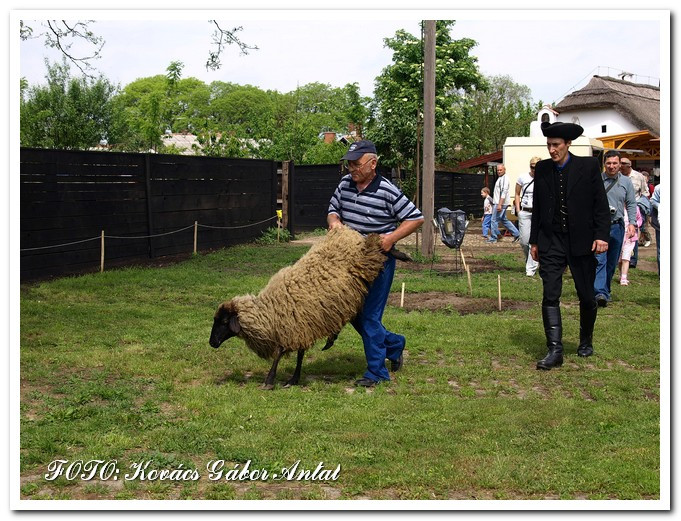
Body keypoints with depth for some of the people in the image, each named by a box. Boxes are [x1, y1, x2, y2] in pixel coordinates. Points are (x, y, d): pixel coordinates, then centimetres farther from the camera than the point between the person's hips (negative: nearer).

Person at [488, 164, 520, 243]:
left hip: (501, 204, -10)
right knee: (504, 220, 15)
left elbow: (504, 192, -22)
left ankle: (493, 238, 1)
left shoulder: (504, 179, -14)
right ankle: (516, 234, 18)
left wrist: (500, 204, -27)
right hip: (499, 203, 10)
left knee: (494, 220, -6)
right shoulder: (500, 178, 18)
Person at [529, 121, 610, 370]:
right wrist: (534, 241, 11)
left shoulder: (589, 166, -2)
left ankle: (586, 341, 32)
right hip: (550, 243, 2)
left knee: (587, 297, 9)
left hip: (581, 242, -1)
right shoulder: (542, 169, 6)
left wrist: (601, 235, -10)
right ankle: (555, 351, -7)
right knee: (550, 296, -8)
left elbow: (601, 204, -1)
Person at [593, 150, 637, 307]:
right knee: (599, 260, -15)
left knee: (612, 262, 12)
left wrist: (632, 223, -3)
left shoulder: (626, 182, 7)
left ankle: (605, 290, 26)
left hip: (617, 226, 3)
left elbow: (631, 204, 9)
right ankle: (600, 292, -22)